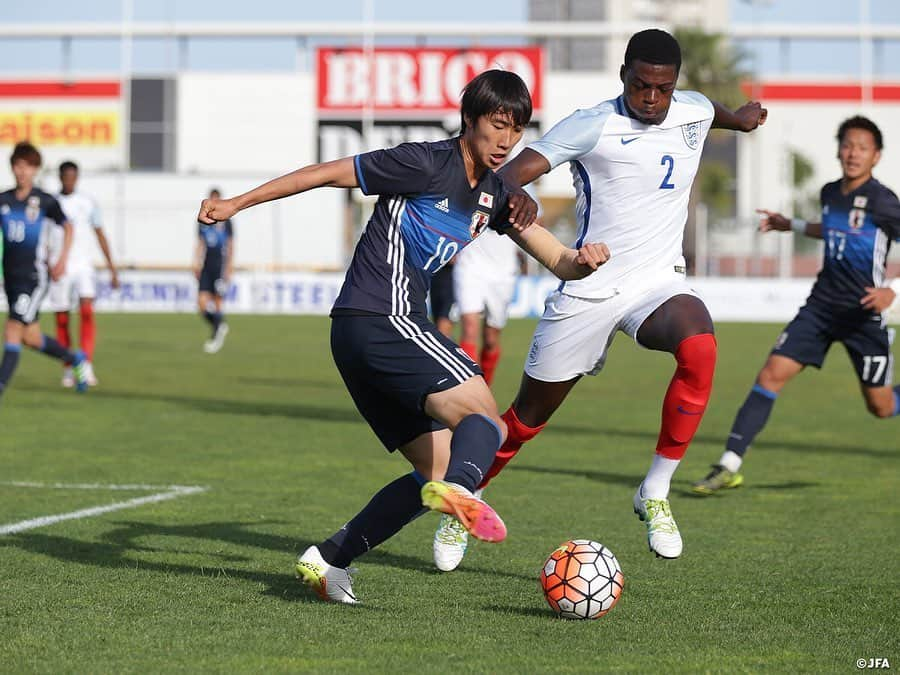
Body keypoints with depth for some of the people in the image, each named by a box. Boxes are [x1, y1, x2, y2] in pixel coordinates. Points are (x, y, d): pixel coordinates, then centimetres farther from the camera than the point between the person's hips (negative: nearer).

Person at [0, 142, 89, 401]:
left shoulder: (45, 201, -4)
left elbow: (67, 226, 11)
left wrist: (62, 259, 2)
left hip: (35, 276, -5)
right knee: (31, 337, 11)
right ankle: (76, 360, 34)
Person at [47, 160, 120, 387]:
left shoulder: (87, 203, 6)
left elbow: (101, 236, 11)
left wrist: (112, 269, 9)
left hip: (83, 266, 0)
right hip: (59, 268, 1)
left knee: (87, 311, -20)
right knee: (62, 321, 2)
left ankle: (87, 365, -23)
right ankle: (68, 370, 15)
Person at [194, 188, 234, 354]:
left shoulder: (226, 222, 0)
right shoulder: (203, 222, 11)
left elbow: (230, 247, 0)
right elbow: (200, 245, 16)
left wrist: (229, 270, -6)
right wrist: (196, 264, 5)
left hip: (220, 266, -4)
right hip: (206, 267, 4)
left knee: (217, 303, -8)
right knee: (202, 304, -7)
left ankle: (216, 337, 5)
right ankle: (220, 327, 16)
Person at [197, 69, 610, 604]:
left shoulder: (496, 196, 18)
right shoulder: (427, 164, -7)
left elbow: (559, 261, 17)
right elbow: (327, 173, -3)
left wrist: (584, 259, -8)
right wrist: (238, 203, -2)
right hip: (382, 319, -9)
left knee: (436, 469, 8)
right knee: (486, 419, -22)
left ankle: (329, 560, 7)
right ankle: (460, 488, -52)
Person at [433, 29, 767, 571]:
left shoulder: (694, 111, 4)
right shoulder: (593, 126, -12)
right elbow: (515, 170, -22)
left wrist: (740, 117, 47)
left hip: (659, 281, 3)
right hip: (589, 289, -3)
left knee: (700, 348, -32)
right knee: (530, 415, 7)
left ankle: (656, 495, -20)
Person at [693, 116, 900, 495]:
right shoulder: (830, 193, 8)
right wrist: (791, 226, 30)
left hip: (865, 312, -5)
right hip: (823, 304, 5)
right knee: (772, 374, -9)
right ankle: (729, 466, -9)